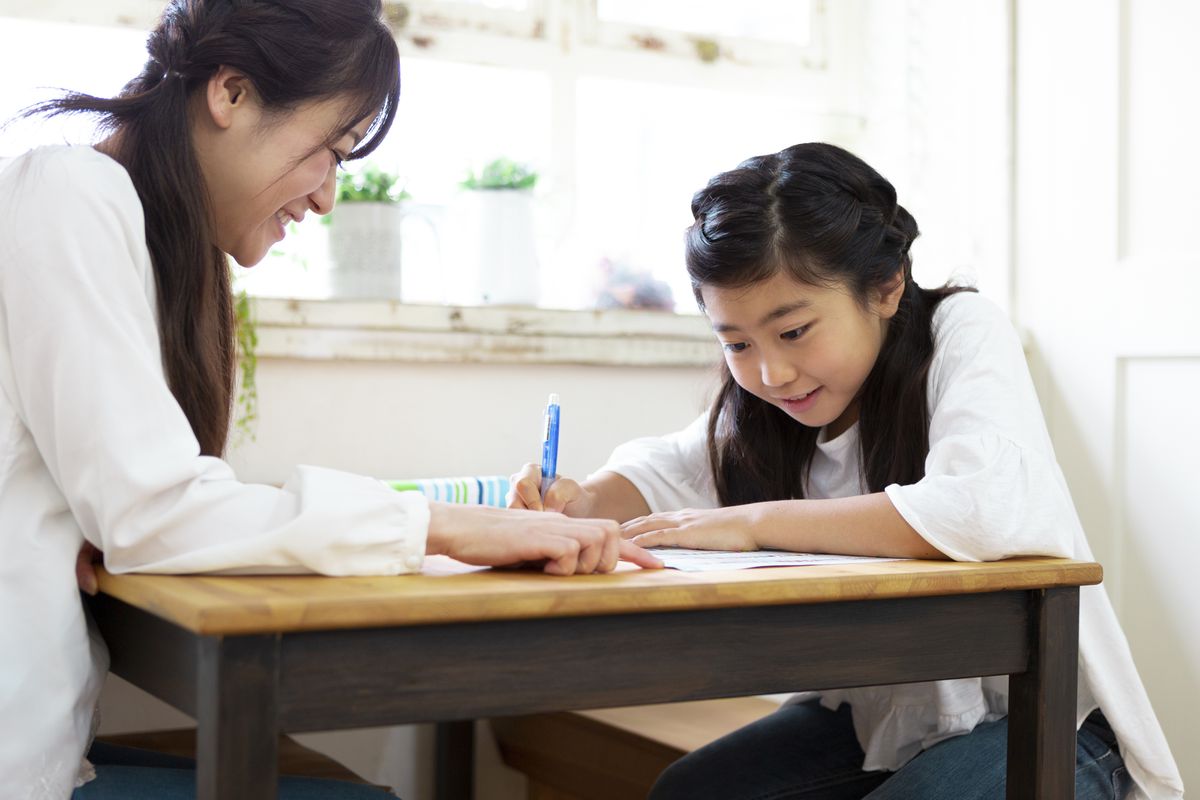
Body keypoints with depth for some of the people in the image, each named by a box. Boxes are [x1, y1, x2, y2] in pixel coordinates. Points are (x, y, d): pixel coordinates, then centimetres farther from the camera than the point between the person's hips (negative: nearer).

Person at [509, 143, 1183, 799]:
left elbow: (990, 508, -35)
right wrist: (584, 504, -17)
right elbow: (667, 468, 8)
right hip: (873, 713, 7)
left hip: (1035, 721, -6)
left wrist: (754, 522, -30)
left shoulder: (963, 331, -18)